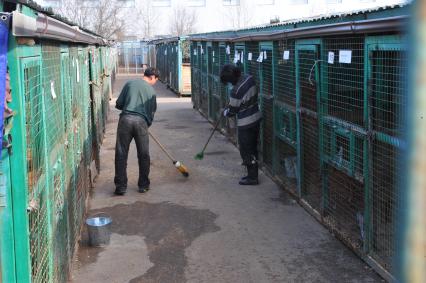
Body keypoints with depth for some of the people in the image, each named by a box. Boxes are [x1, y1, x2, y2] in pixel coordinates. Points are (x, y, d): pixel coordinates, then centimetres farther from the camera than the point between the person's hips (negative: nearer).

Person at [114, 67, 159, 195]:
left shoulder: (130, 83, 11)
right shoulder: (151, 91, 13)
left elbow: (118, 104, 10)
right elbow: (152, 112, 16)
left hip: (125, 119, 0)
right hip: (141, 122, 0)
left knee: (121, 154, 6)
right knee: (144, 155, 12)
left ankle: (121, 186, 6)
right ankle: (143, 185, 19)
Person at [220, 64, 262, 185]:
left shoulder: (236, 91, -26)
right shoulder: (249, 78, -3)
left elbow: (232, 111, -14)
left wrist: (225, 112, 9)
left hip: (246, 124, -9)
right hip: (256, 118, 9)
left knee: (246, 151, 4)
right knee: (253, 148, 19)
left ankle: (252, 177, 11)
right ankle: (253, 174, 29)